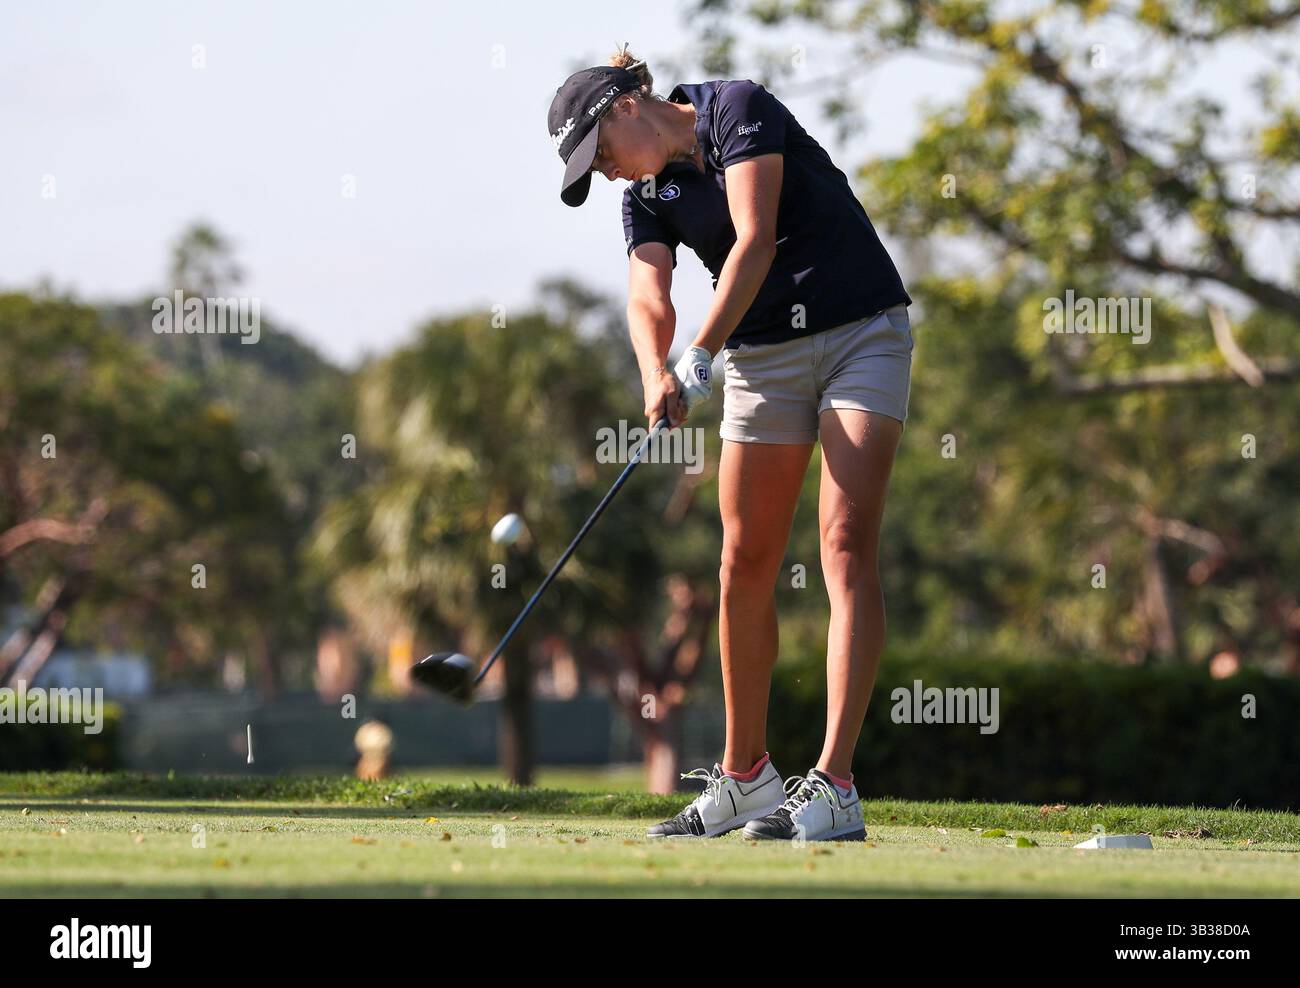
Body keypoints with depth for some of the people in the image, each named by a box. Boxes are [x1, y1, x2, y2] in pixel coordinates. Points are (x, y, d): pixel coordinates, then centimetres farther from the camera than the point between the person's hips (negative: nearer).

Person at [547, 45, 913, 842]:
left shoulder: (738, 109, -10)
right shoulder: (647, 195, 7)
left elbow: (755, 238, -21)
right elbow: (649, 296, -10)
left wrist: (701, 357, -28)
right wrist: (657, 375, -32)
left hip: (861, 331, -6)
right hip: (764, 355, 6)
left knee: (847, 545, -15)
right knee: (747, 561, 4)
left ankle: (834, 788, -22)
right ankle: (746, 779, 16)